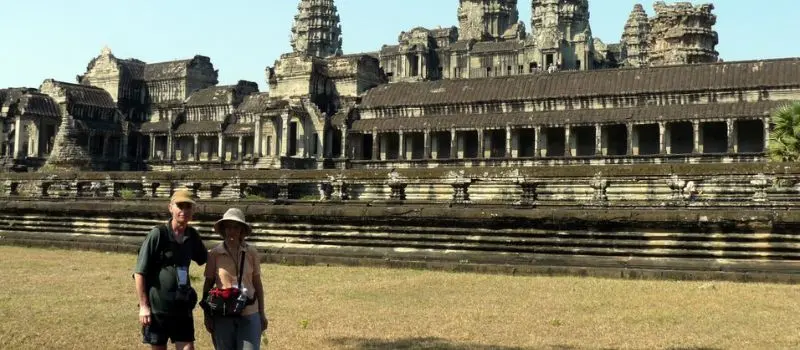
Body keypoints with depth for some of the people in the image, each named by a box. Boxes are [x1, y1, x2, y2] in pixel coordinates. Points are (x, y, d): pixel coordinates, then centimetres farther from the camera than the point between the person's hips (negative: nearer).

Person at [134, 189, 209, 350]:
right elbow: (140, 272, -9)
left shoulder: (192, 236, 4)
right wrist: (143, 306, -11)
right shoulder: (158, 234, -10)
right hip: (157, 307, -4)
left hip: (182, 307, 4)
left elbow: (205, 260, 23)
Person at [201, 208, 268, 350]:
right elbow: (207, 285, 2)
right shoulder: (214, 253, -5)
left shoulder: (251, 253, -1)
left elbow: (257, 284, 6)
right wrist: (207, 315, 2)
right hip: (222, 315, 0)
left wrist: (262, 313, 7)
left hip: (249, 314, 1)